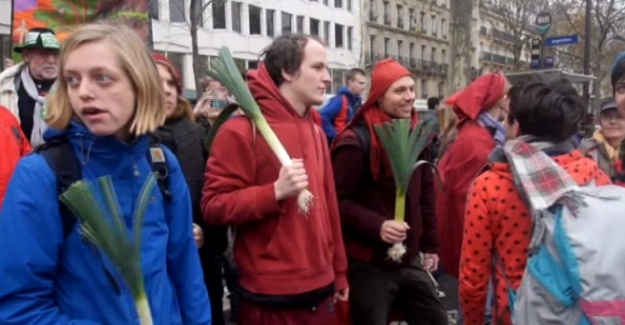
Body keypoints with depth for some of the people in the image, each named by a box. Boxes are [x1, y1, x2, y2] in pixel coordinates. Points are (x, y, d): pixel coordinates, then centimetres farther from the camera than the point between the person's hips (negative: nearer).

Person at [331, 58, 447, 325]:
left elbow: (426, 194, 14)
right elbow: (339, 200, -16)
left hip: (409, 260, 7)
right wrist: (377, 226, -28)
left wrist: (430, 245, 16)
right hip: (368, 265, -7)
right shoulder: (356, 142, -15)